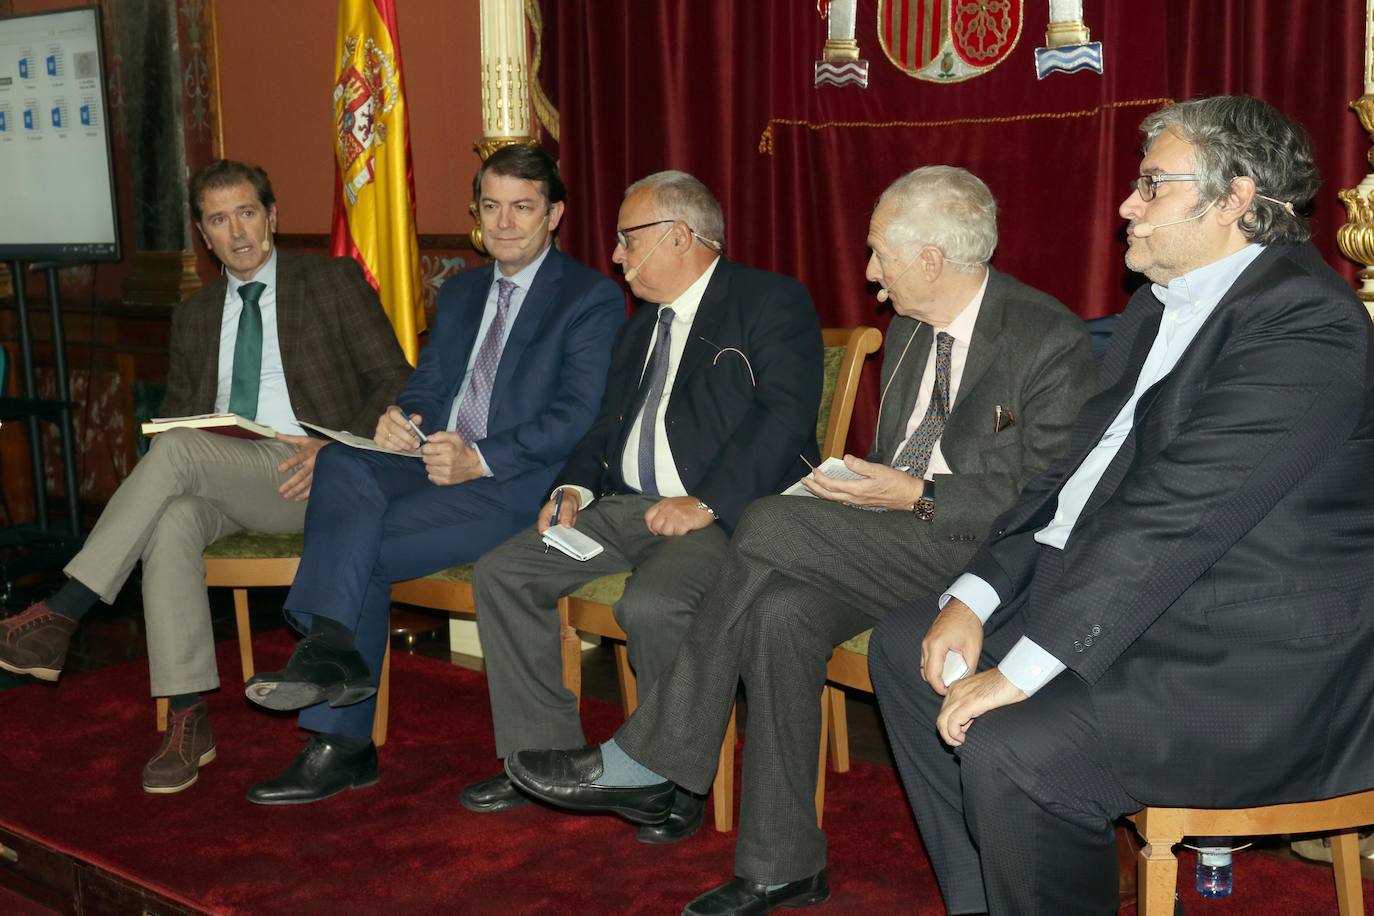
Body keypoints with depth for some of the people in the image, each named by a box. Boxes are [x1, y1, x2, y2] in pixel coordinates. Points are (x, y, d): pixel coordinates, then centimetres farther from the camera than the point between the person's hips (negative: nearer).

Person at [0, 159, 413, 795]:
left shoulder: (334, 283, 6)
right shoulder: (194, 315, 21)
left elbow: (396, 384, 1)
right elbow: (176, 413, 23)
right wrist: (160, 474, -3)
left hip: (306, 475, -4)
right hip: (217, 480, 5)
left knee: (178, 451, -30)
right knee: (171, 521, -32)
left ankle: (59, 615, -25)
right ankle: (186, 722, -29)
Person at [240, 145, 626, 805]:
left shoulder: (593, 298, 1)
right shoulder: (458, 292, 24)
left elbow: (577, 414, -10)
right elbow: (426, 384, 20)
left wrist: (480, 458, -20)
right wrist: (395, 419, -6)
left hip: (516, 485, -6)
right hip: (431, 463, 6)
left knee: (359, 549, -24)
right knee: (341, 464, -26)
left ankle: (343, 743, -18)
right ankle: (331, 649, -31)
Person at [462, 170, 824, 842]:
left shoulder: (773, 302, -4)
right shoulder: (641, 326, 23)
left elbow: (785, 416, -16)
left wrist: (707, 503, -24)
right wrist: (576, 489, 3)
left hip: (724, 515, -8)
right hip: (628, 506, 8)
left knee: (651, 604, -35)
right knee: (501, 572, -6)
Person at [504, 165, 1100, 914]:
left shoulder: (1051, 341, -11)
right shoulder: (908, 327, 15)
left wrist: (918, 499, -19)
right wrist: (862, 489, 0)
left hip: (983, 549, -7)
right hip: (898, 544, 8)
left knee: (771, 524, -25)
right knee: (781, 611, -24)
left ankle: (646, 763, -14)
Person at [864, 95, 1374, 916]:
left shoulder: (1305, 323, -19)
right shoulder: (1164, 302, 13)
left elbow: (1175, 515, -26)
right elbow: (1084, 463, 11)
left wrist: (1022, 669, -26)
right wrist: (976, 595, -1)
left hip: (1255, 662, -10)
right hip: (1118, 592, 10)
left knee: (1010, 751, -29)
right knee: (906, 647, 10)